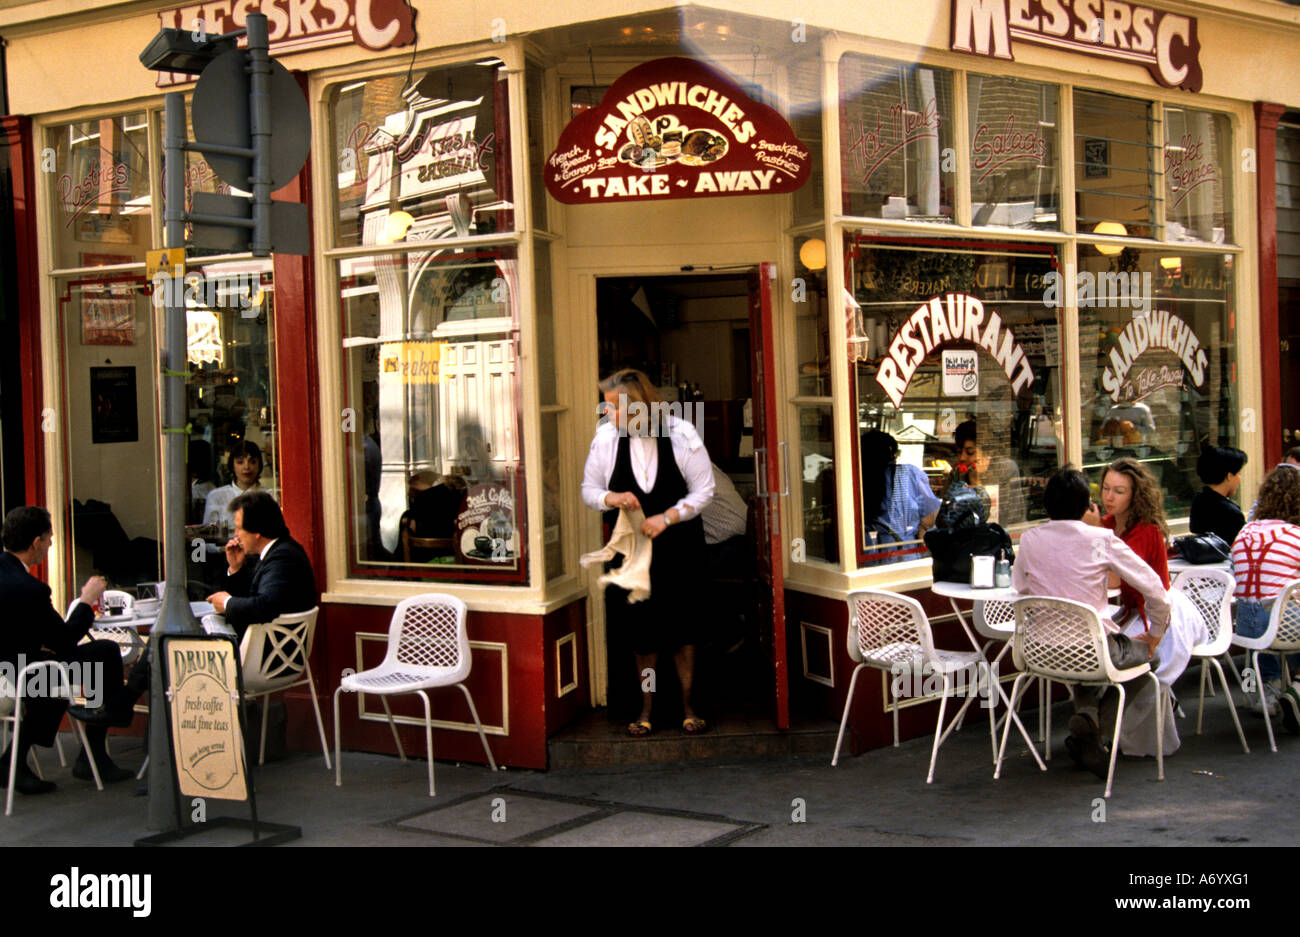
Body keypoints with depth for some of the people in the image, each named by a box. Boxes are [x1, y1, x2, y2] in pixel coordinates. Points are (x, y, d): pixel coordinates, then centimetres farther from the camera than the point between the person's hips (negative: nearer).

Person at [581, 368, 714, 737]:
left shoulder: (681, 434, -13)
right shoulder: (605, 437, -8)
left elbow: (704, 491, -7)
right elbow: (589, 489, 3)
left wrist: (666, 517, -19)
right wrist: (611, 499, -19)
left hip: (678, 546, -1)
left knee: (681, 629, 5)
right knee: (642, 631, 8)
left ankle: (687, 705, 21)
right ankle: (646, 708, 22)